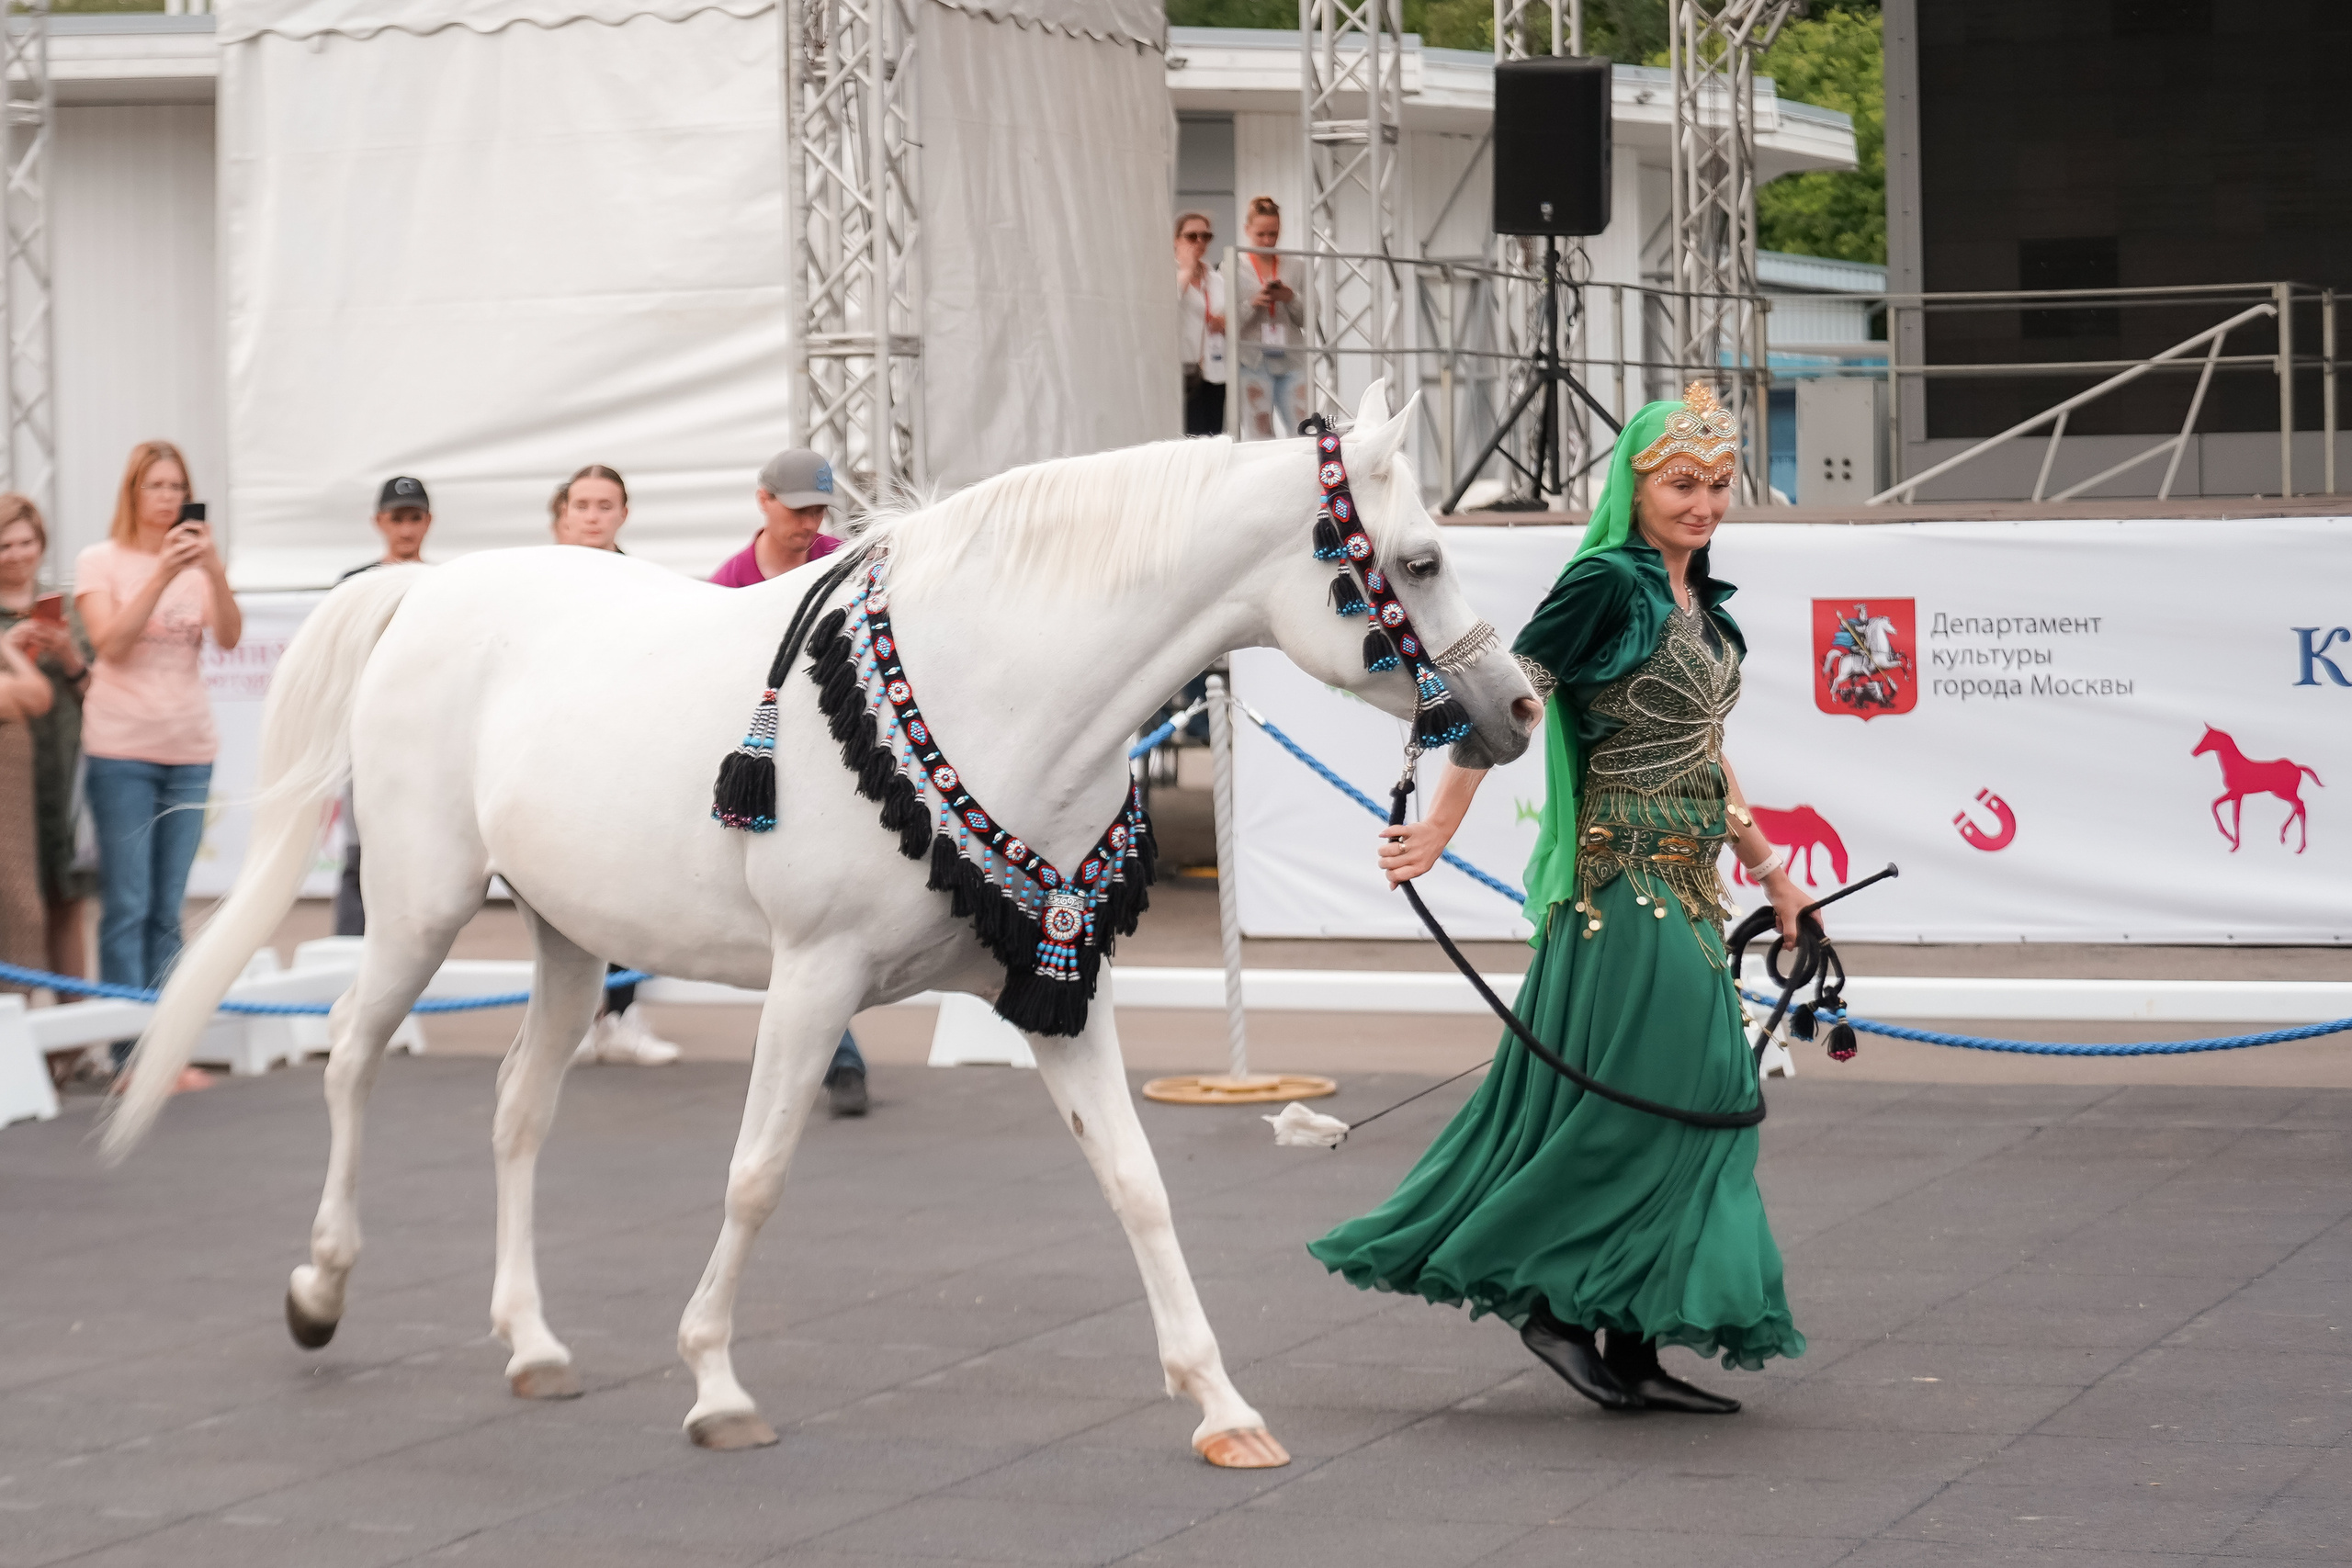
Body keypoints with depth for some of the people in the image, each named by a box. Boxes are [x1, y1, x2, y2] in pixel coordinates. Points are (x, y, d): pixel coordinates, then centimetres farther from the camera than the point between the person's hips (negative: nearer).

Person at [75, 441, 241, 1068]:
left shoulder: (197, 560, 9)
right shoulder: (100, 561, 0)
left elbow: (230, 638, -5)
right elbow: (111, 643, -14)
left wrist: (214, 570, -20)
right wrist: (162, 575, -22)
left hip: (189, 751, 4)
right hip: (123, 750, -4)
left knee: (167, 912, 7)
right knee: (128, 907, -5)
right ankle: (129, 1056, -5)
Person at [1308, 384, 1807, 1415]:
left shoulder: (1697, 602, 14)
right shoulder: (1609, 584, -11)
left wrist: (1767, 868, 25)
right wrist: (1440, 827, -20)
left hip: (1684, 885, 9)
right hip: (1625, 877, -9)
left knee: (1691, 1101, 7)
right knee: (1650, 1095, -10)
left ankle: (1632, 1355, 11)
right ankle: (1552, 1295, 4)